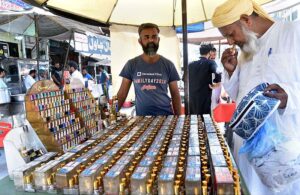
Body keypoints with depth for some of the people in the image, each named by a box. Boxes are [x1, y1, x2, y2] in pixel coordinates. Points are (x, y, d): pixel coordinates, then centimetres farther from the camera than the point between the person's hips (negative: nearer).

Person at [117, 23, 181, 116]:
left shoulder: (168, 65, 1)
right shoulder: (131, 64, -1)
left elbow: (175, 94, 4)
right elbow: (122, 93, 2)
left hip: (166, 116, 0)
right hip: (142, 117, 0)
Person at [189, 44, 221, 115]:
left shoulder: (191, 64, 8)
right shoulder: (210, 63, -6)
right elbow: (218, 74, -24)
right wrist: (216, 84, -8)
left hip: (192, 97, 5)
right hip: (205, 97, -5)